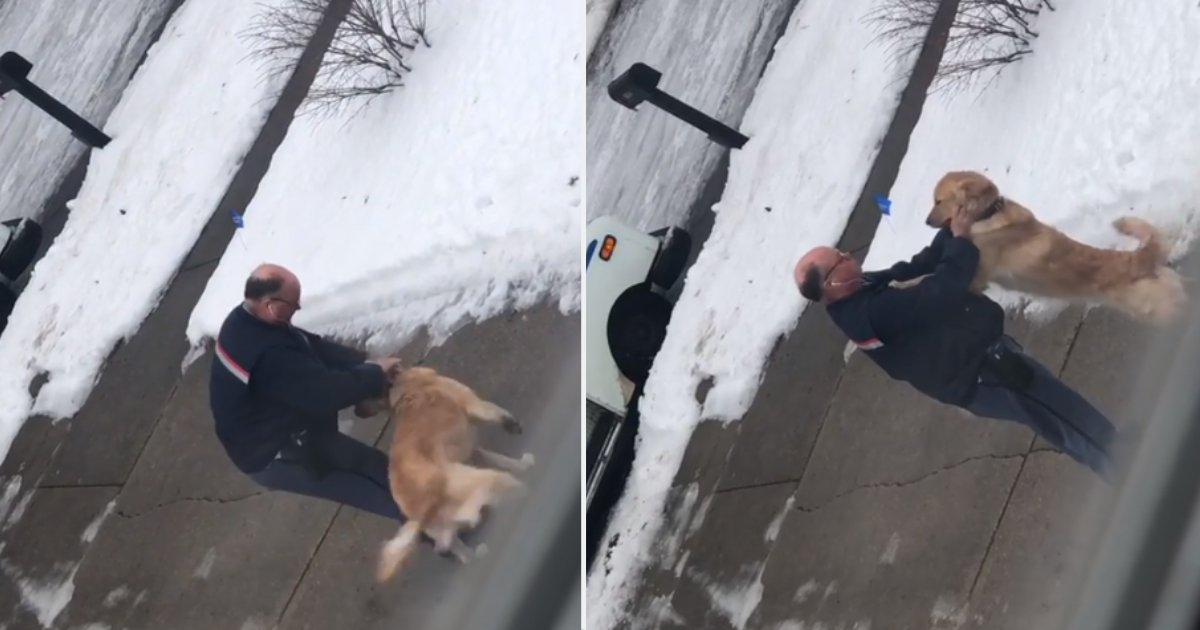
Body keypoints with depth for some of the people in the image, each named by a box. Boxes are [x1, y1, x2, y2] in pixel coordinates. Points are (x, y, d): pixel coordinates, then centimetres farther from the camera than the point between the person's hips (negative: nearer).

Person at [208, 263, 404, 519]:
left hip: (263, 433, 9)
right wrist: (376, 373, -17)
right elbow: (327, 393, -33)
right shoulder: (270, 357, -38)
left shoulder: (245, 320, -6)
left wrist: (365, 363, -10)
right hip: (272, 456, -9)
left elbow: (311, 346, 0)